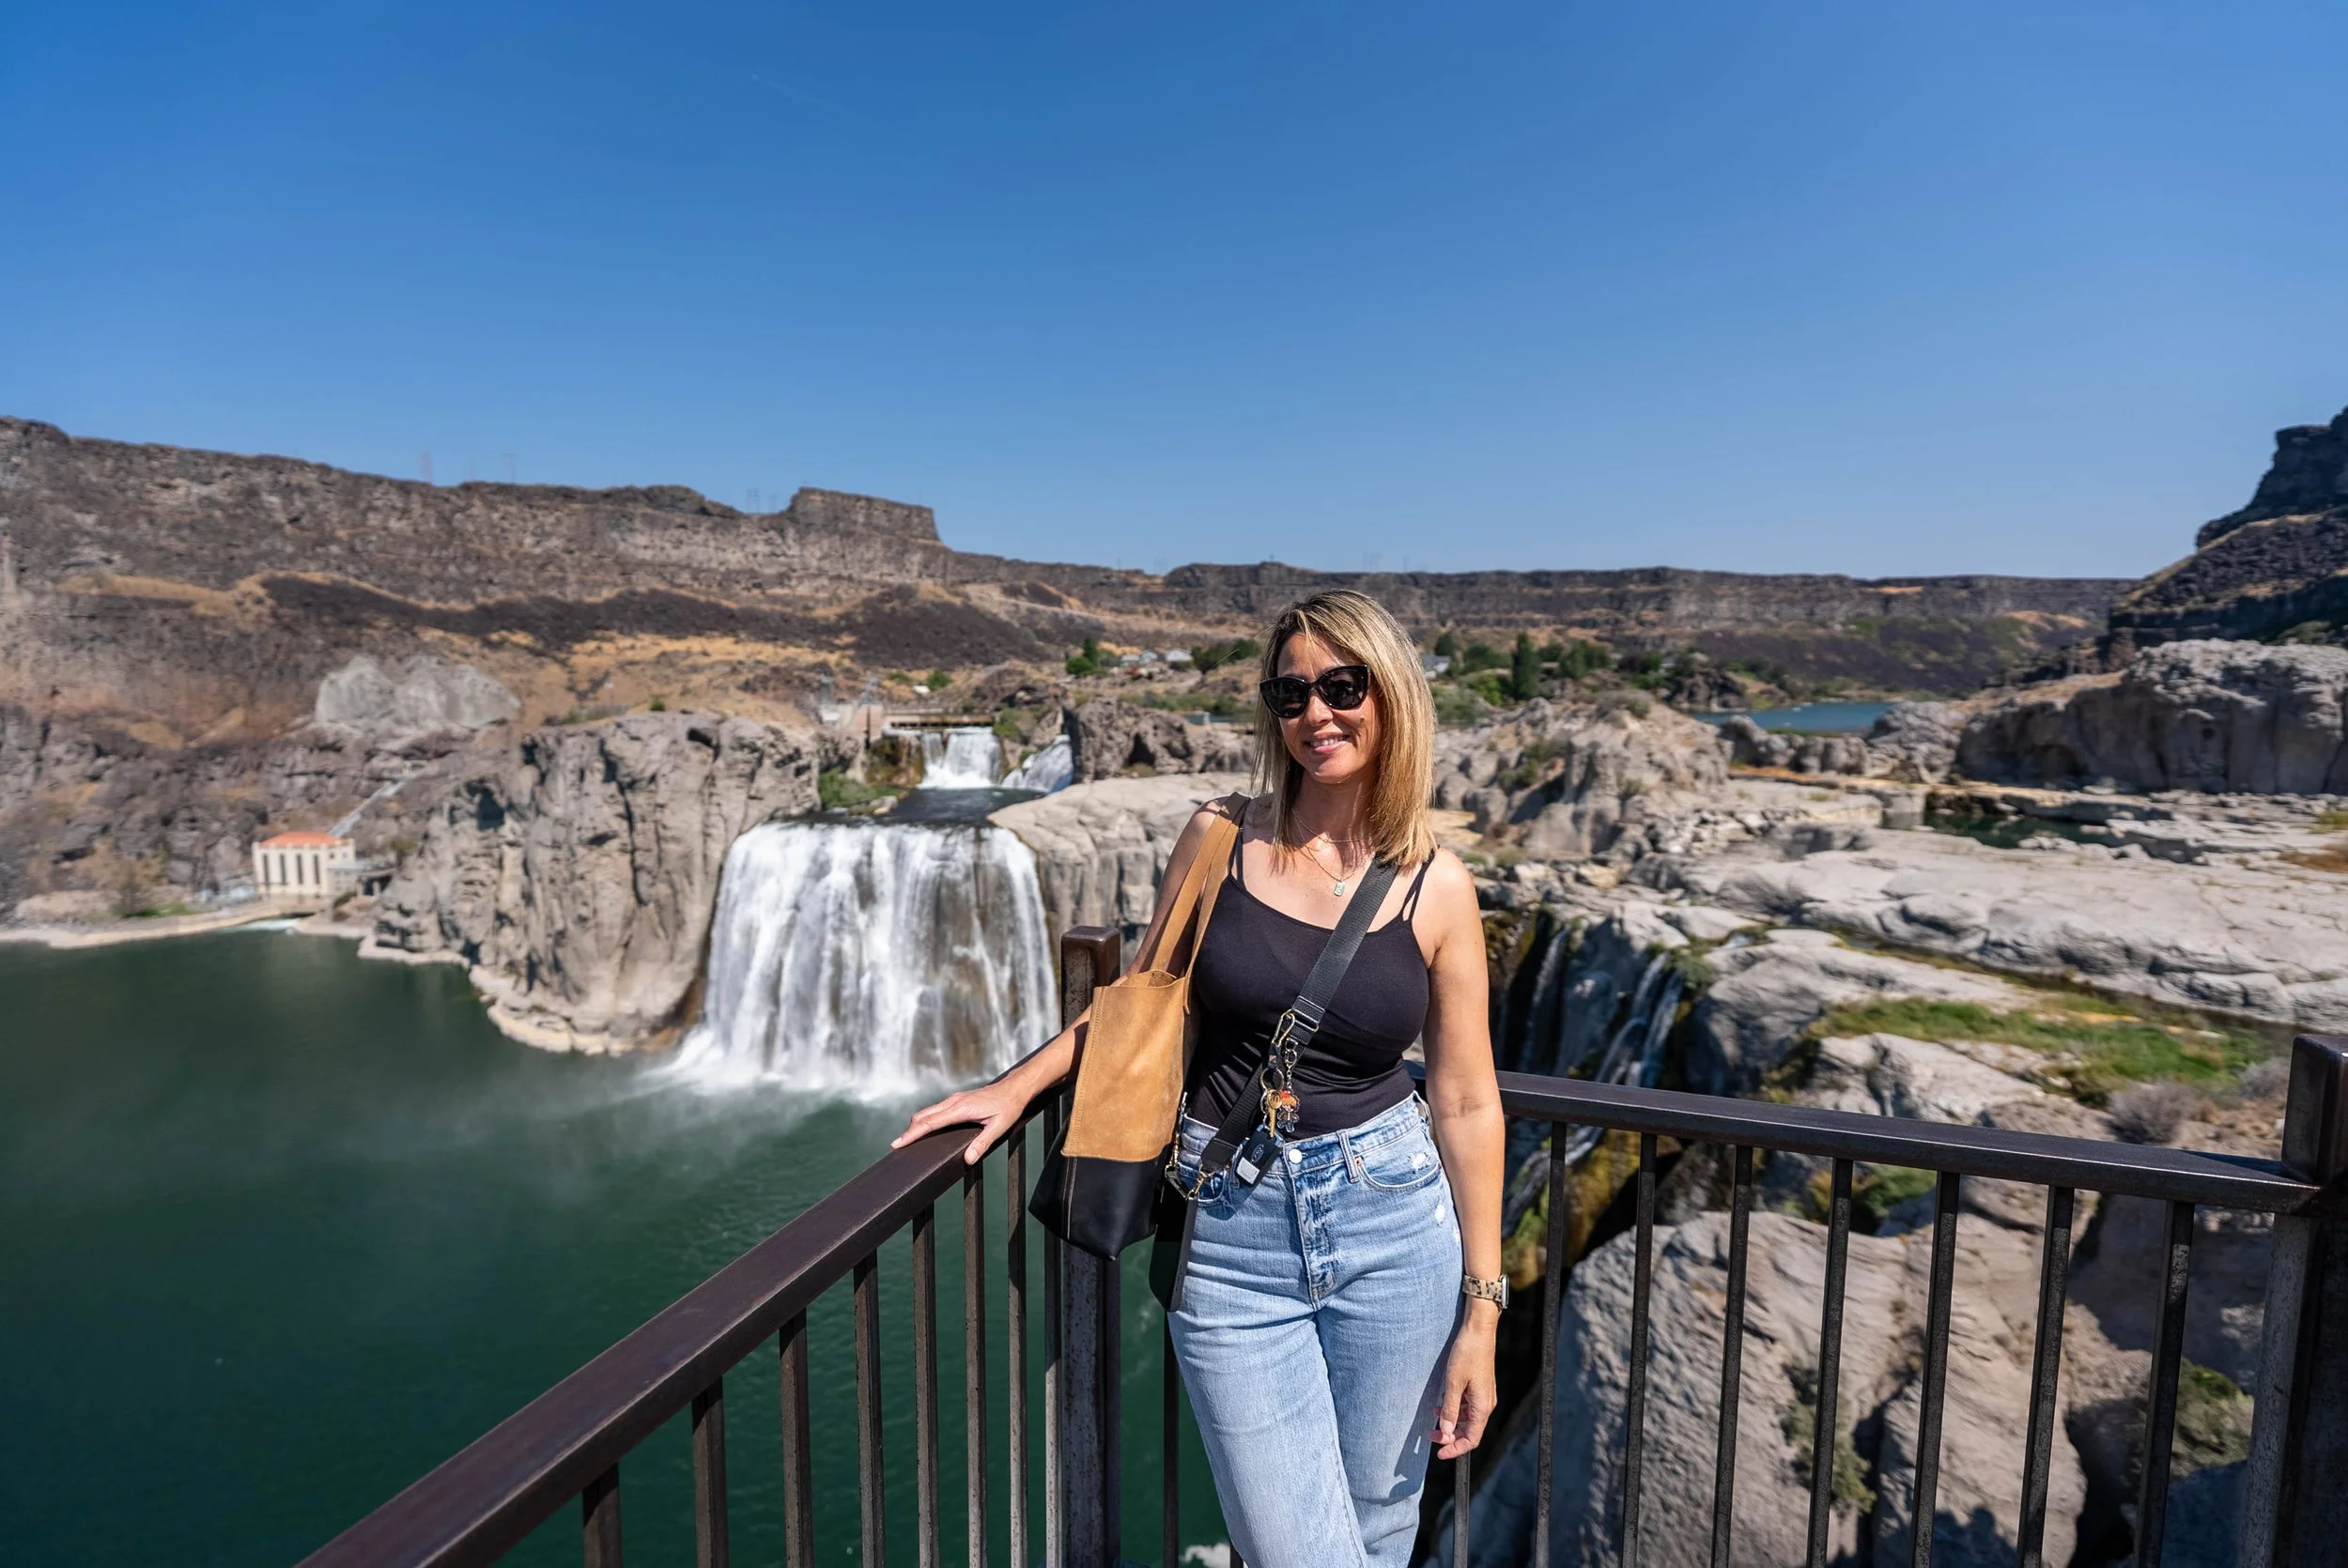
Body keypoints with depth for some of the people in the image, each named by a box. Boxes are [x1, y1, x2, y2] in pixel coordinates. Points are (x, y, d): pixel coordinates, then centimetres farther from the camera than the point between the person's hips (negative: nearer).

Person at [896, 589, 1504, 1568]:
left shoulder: (1436, 887, -3)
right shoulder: (1218, 841, -3)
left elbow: (1467, 1105, 0)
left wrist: (1481, 1310, 0)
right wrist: (1016, 1086, 2)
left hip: (1393, 1226, 1)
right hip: (1230, 1238, 0)